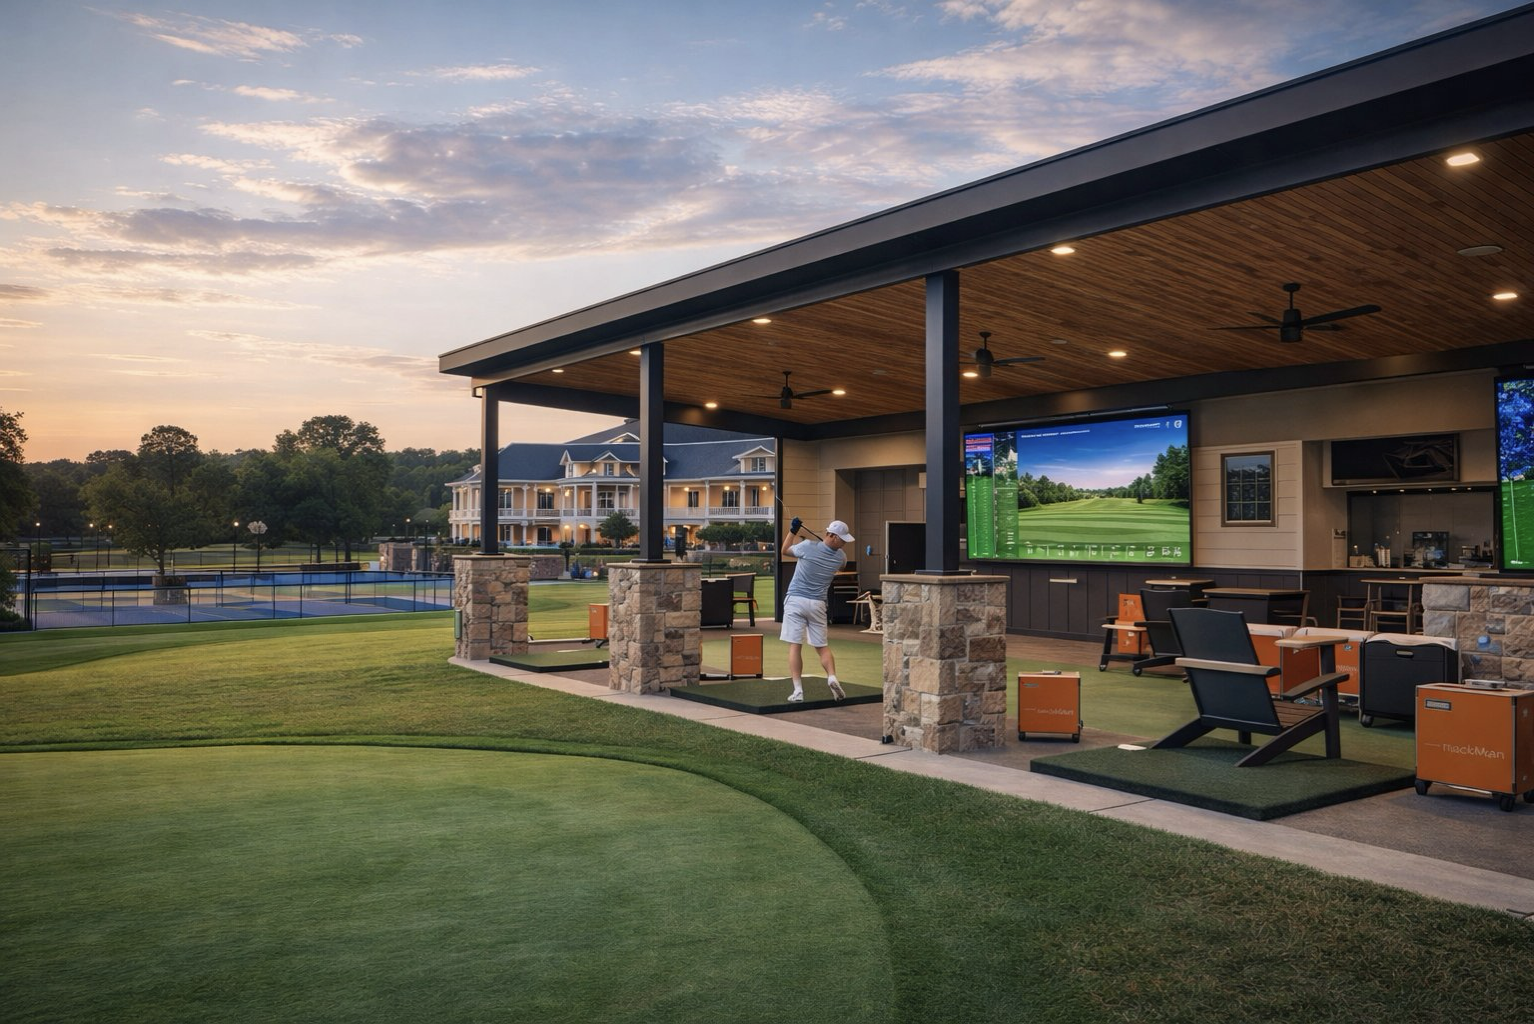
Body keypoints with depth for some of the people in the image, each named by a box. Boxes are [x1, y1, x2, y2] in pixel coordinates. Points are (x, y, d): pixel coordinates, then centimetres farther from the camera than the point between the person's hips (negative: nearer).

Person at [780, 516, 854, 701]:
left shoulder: (808, 546, -11)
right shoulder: (840, 557, -3)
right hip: (817, 604, 2)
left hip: (796, 601, -2)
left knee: (795, 646, -2)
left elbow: (785, 550, 8)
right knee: (823, 646, 13)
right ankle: (832, 678, -10)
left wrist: (793, 530, 15)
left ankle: (798, 690, -7)